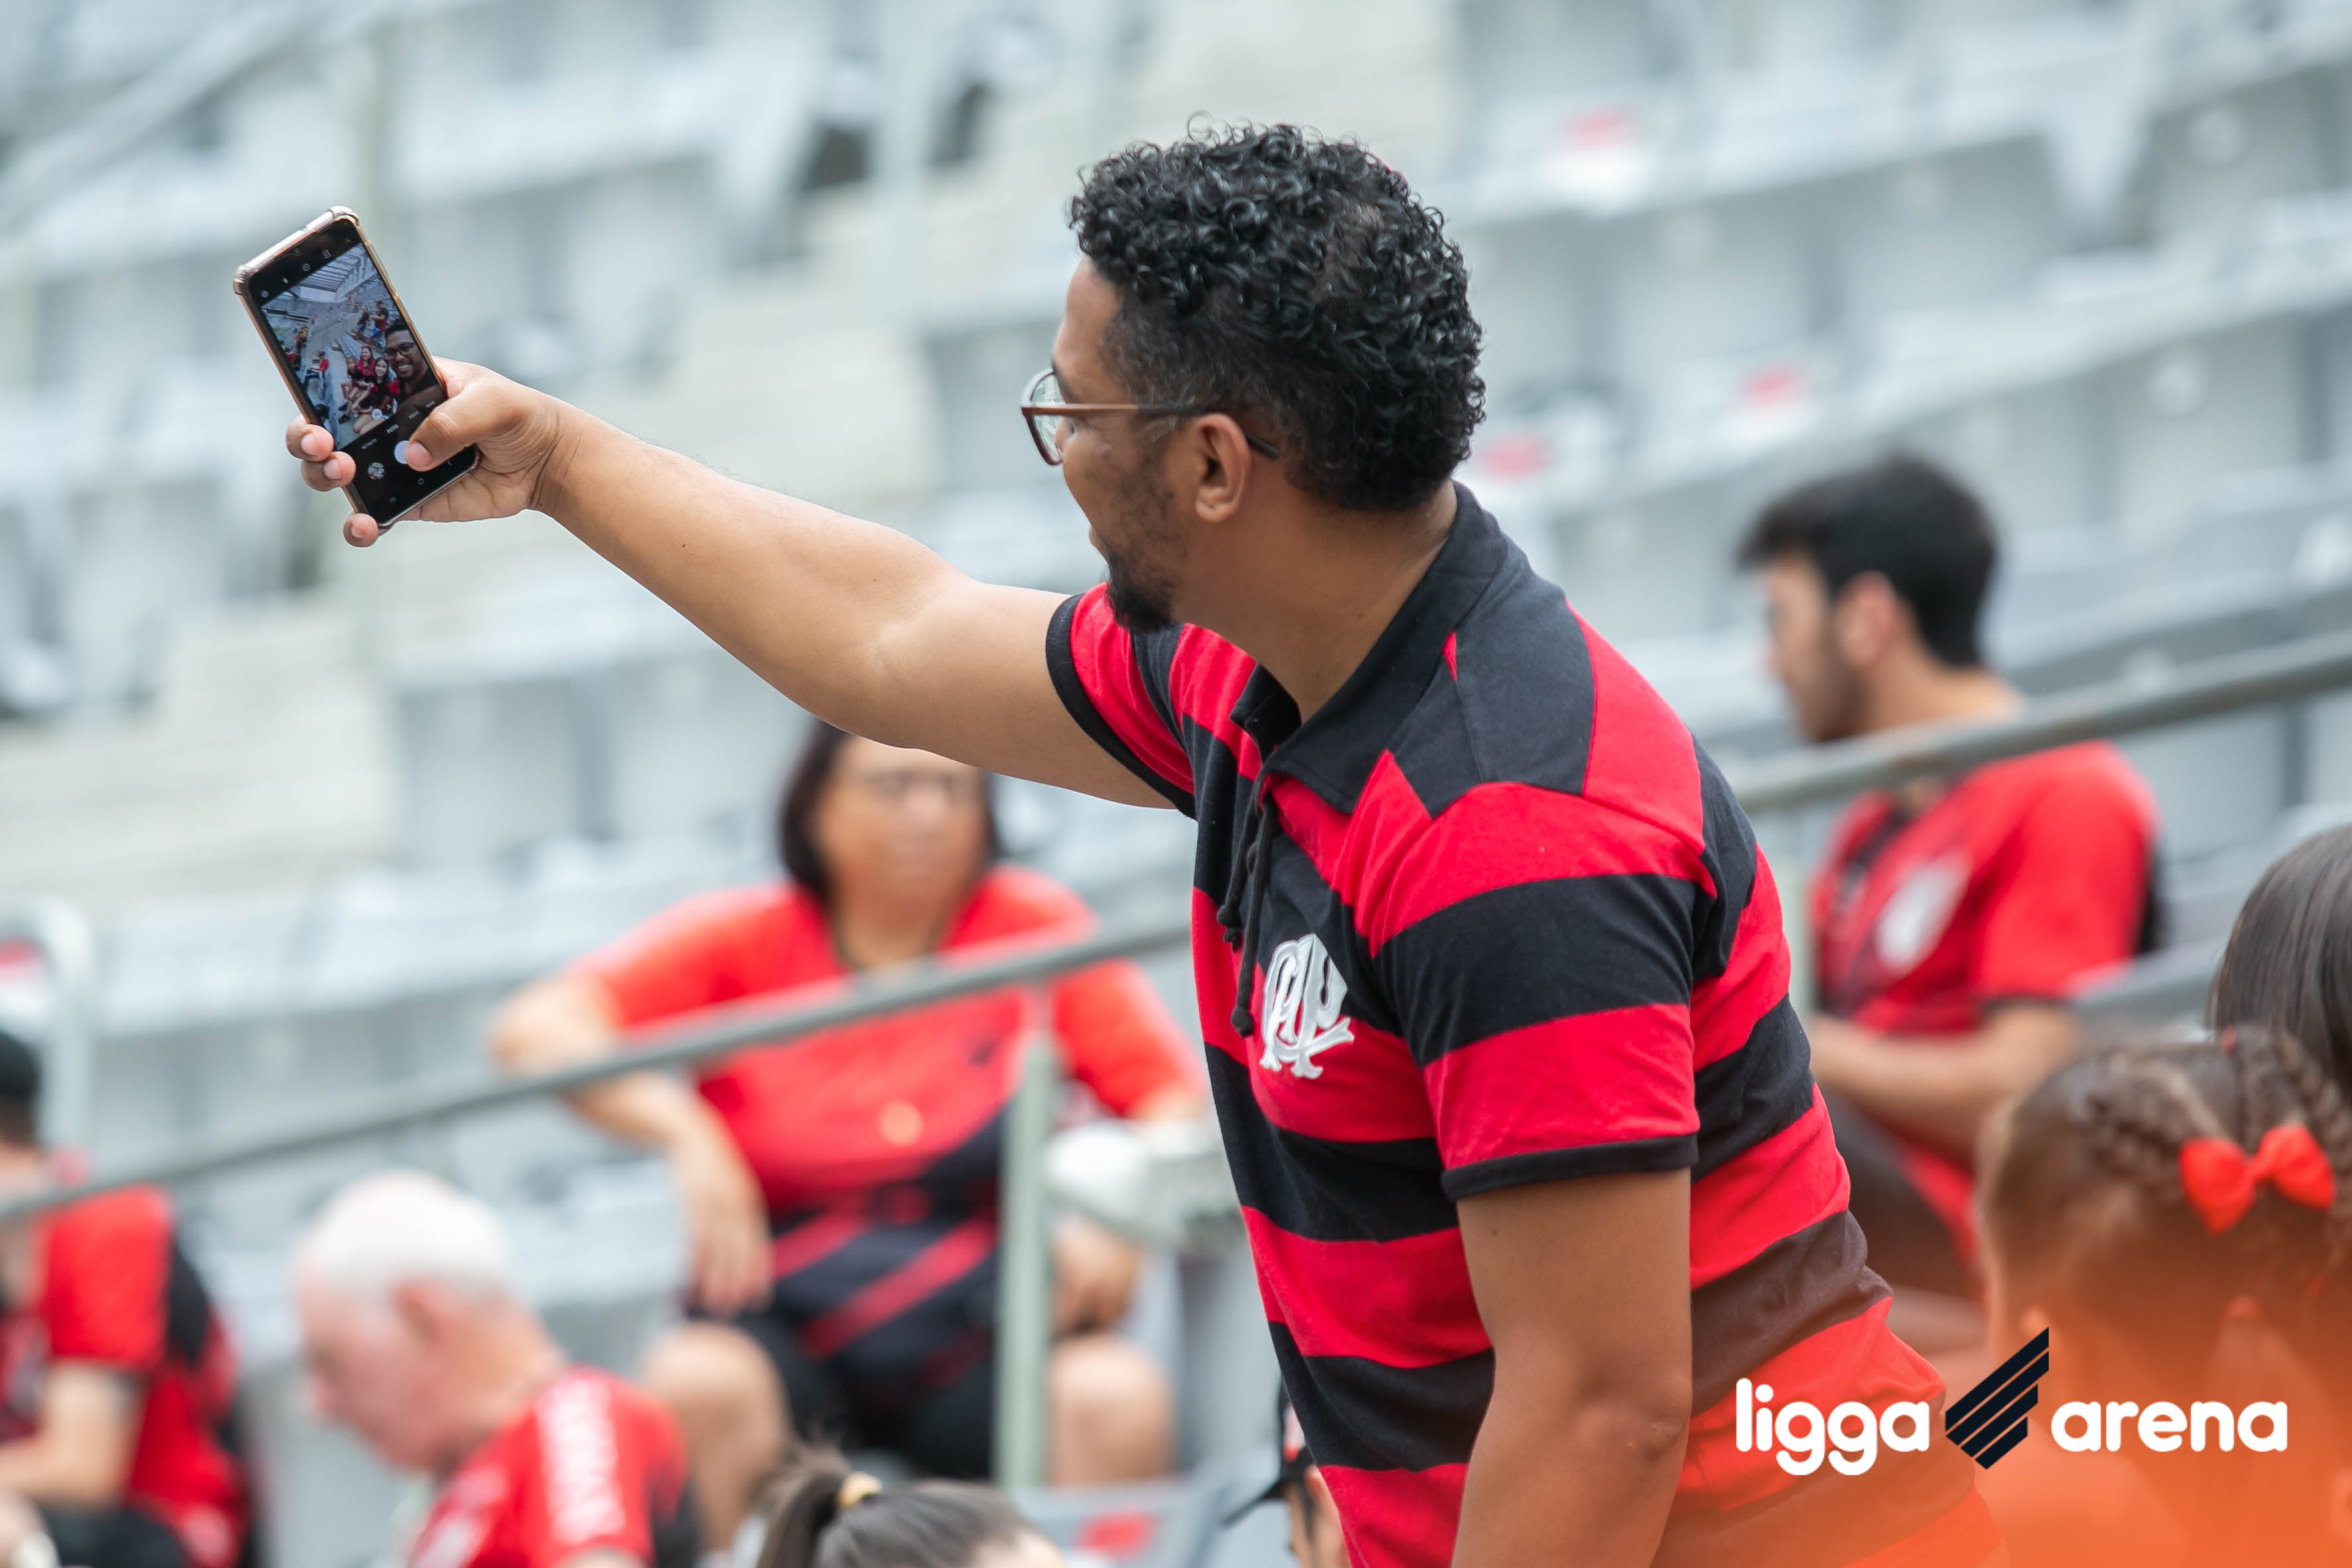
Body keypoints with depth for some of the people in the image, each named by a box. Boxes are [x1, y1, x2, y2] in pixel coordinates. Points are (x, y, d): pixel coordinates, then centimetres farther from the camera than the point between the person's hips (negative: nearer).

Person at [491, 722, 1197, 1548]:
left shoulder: (1035, 927, 8)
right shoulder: (747, 940, 6)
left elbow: (1176, 1100, 6)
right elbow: (535, 1030, -2)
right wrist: (684, 1132, -17)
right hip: (788, 1334, 0)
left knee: (1119, 1399, -30)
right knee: (693, 1383, -33)